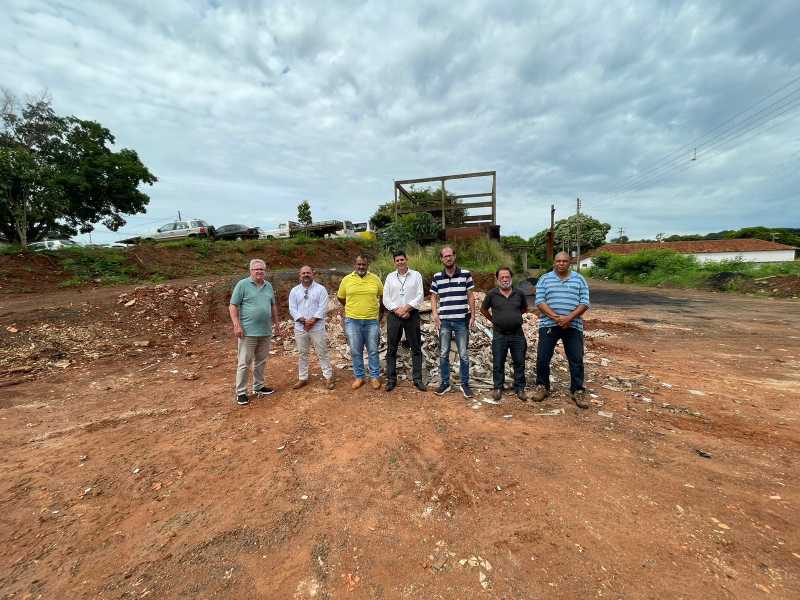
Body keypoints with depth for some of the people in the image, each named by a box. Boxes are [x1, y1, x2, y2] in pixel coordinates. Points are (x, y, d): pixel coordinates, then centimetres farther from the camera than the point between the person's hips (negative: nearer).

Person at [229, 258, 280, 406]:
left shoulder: (268, 286, 11)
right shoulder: (242, 284, -6)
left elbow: (273, 306, 19)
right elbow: (233, 306, -8)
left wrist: (276, 323, 17)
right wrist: (237, 325, -16)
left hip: (266, 331, 6)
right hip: (248, 331, -5)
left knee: (261, 361, 15)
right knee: (244, 363, 1)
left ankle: (258, 387, 28)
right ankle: (240, 392, 12)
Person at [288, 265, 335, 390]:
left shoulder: (320, 289, -2)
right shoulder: (294, 291, 6)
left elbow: (323, 308, -9)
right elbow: (292, 309, 0)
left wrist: (312, 321, -17)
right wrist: (304, 320, -14)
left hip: (317, 327, -3)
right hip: (300, 328, 3)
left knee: (322, 353, 2)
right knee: (302, 354, 12)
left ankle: (329, 377, 11)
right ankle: (302, 378, 24)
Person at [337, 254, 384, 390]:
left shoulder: (375, 279, 0)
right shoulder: (346, 279, 0)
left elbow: (382, 296, 13)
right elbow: (341, 298, 13)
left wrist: (380, 311, 13)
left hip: (371, 321, 0)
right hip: (352, 321, 1)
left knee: (373, 351, 7)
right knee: (355, 351, 8)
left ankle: (375, 377, 21)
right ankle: (359, 377, 23)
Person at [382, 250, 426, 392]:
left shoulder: (416, 275, 3)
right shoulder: (390, 277, 8)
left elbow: (419, 296, -4)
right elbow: (386, 298, 2)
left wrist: (406, 308, -14)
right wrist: (398, 311, -10)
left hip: (412, 315, -1)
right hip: (394, 316, 1)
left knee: (416, 348, 4)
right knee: (391, 349, 5)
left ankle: (417, 379, 15)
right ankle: (391, 379, 15)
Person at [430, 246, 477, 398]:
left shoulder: (466, 274, 0)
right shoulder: (437, 277, 4)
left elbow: (471, 296, 3)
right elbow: (434, 298, 8)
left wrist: (472, 316, -2)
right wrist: (435, 315, -5)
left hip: (462, 320, -1)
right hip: (444, 321, 2)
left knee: (464, 354, 5)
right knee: (443, 354, 8)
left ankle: (465, 384, 18)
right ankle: (445, 383, 22)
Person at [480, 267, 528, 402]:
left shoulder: (519, 293, 1)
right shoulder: (492, 294, -4)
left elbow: (525, 309, 18)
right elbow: (483, 309, 10)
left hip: (517, 334, 2)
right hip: (499, 335, -1)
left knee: (519, 363, 8)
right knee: (498, 363, 6)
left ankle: (520, 388, 22)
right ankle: (498, 388, 21)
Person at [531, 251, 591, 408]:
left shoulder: (579, 279, 7)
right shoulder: (544, 279, 5)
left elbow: (584, 303, 0)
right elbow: (540, 302, -4)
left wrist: (569, 318, -15)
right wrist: (555, 317, -17)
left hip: (573, 326, 1)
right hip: (548, 325, 0)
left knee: (576, 360, 5)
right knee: (542, 358, 3)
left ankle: (577, 391, 19)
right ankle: (542, 387, 20)